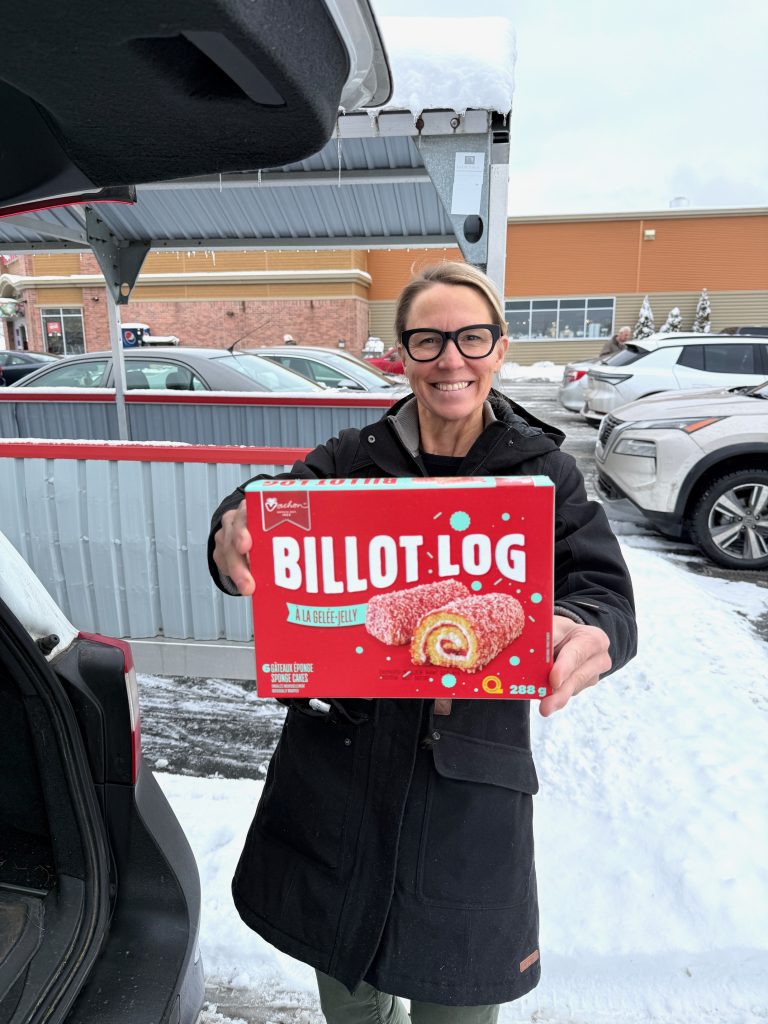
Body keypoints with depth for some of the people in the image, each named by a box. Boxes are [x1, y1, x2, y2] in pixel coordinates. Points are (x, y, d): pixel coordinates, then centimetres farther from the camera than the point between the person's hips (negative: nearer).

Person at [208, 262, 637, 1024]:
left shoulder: (543, 472, -2)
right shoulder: (350, 460, -2)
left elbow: (605, 592, -11)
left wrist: (587, 636, -35)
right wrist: (233, 536, -41)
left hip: (472, 772, 0)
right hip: (339, 758, 1)